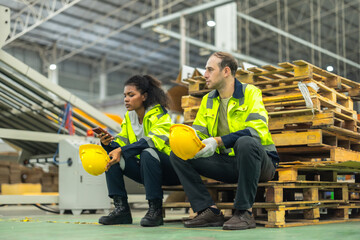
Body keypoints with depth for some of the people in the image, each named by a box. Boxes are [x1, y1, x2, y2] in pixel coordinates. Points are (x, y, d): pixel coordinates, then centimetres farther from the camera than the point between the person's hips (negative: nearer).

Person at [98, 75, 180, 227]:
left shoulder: (159, 115, -12)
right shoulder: (128, 117, 10)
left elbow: (152, 140, -28)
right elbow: (123, 141, 4)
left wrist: (122, 151, -37)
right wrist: (108, 142, -19)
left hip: (168, 169, -7)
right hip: (142, 169, 7)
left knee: (148, 153, -36)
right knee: (111, 156, -10)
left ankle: (155, 210, -29)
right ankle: (121, 209, -14)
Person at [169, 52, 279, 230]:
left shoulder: (250, 93, -7)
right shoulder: (208, 100, 12)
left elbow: (257, 130, -22)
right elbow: (198, 132, 8)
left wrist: (218, 141, -29)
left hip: (259, 162, -6)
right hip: (226, 163, 6)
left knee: (246, 143, -40)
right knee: (177, 154, -8)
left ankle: (244, 212, -28)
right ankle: (209, 211, -14)